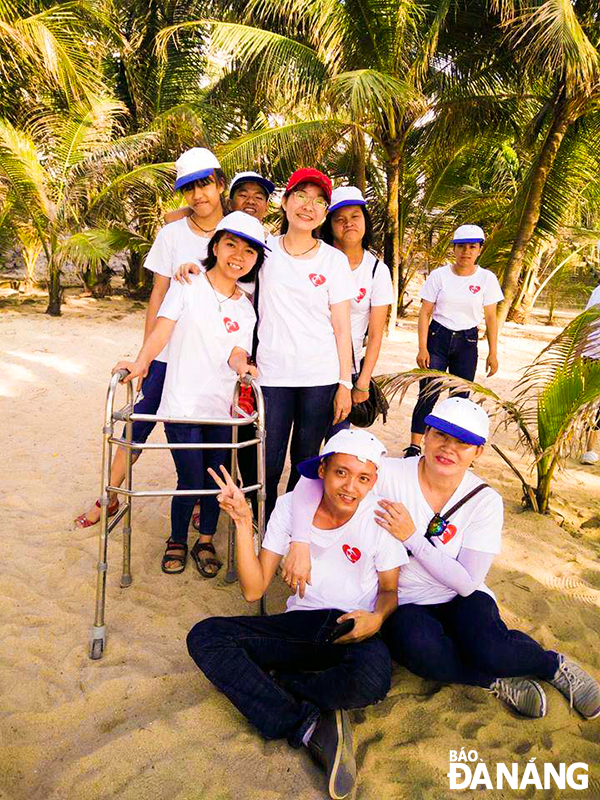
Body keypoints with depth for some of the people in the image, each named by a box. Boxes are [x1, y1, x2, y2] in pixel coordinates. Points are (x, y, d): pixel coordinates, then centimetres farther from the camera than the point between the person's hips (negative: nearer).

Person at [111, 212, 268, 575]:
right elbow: (163, 327, -8)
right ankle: (177, 541, 23)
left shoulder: (246, 308, 11)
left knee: (215, 478, 9)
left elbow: (238, 351, 2)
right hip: (183, 404, -3)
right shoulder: (188, 286, 0)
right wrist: (141, 362, -22)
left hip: (222, 406, 4)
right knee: (191, 481, -3)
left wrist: (241, 364, -21)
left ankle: (206, 541, 31)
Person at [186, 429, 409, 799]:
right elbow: (254, 590, -4)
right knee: (205, 636, -19)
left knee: (372, 676, -38)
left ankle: (272, 684, -11)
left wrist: (378, 617, -19)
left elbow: (390, 589, 5)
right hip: (300, 626, 3)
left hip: (352, 630, -2)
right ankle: (311, 728, -22)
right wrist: (243, 522, -13)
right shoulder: (291, 506, -4)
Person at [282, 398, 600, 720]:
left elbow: (467, 583, -14)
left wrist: (411, 536, -23)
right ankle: (497, 681, -7)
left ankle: (554, 664, 3)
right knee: (421, 648, -35)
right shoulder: (391, 474, -15)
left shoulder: (485, 501, -11)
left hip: (461, 602, 1)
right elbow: (316, 476, -19)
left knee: (490, 651, -31)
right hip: (405, 605, 0)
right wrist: (300, 544, -28)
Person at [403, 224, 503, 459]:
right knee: (427, 395, -6)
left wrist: (493, 353, 1)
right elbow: (425, 312, -2)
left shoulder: (487, 278, 0)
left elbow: (490, 318, 4)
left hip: (467, 342, 2)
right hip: (438, 337, -1)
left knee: (460, 397, 6)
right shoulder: (439, 275, -2)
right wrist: (422, 348, -9)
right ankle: (414, 447, 1)